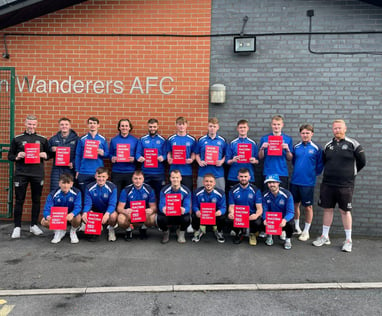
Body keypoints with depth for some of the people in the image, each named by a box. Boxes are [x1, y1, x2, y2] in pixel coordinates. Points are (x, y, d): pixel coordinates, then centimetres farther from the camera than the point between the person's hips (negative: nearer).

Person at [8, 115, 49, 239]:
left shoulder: (42, 139, 8)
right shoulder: (17, 139, 5)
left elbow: (48, 154, 13)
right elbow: (10, 155, 8)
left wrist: (45, 155, -9)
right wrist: (17, 157, -13)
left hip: (38, 174, 1)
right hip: (21, 174, -1)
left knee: (36, 200, 7)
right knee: (19, 200, 3)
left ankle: (34, 225, 20)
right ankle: (17, 227, 11)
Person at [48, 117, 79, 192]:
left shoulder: (75, 139, 4)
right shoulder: (53, 139, 13)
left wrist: (73, 163, -17)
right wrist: (52, 150, -6)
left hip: (70, 170, -2)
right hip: (56, 171, 2)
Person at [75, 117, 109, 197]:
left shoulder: (103, 139, 6)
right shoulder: (82, 139, 6)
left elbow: (107, 153, 9)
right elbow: (78, 156, 7)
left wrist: (102, 153, -13)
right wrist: (77, 170, 3)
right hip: (84, 172, 0)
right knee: (85, 195, 4)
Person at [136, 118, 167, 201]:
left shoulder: (162, 140, 6)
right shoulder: (142, 139, 9)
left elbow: (166, 154, 1)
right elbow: (138, 153, 3)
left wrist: (163, 157, -21)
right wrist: (139, 158, -19)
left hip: (159, 172, -1)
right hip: (145, 172, 1)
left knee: (159, 194, 4)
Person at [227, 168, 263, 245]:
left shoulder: (255, 190, -1)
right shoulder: (233, 190, 3)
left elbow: (259, 208, -6)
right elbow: (231, 206, 2)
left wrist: (256, 215, -30)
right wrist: (231, 213, -23)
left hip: (252, 215, -1)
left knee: (258, 222, -35)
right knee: (230, 220, -32)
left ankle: (252, 234, 7)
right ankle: (238, 232, 7)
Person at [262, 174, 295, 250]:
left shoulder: (287, 194, -18)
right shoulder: (265, 195, -9)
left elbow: (290, 212, -21)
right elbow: (265, 210, -9)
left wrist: (285, 220, -44)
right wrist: (265, 219, -34)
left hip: (284, 218, -2)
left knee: (290, 223, -34)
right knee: (264, 222, -29)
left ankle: (288, 239, 2)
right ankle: (269, 235, 9)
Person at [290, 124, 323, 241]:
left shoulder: (316, 148, -6)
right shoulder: (296, 147, 4)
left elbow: (320, 164, 2)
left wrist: (314, 173, 1)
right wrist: (297, 171, 10)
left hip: (308, 182, -3)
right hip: (295, 181, 4)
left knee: (308, 207, 5)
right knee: (295, 205, 13)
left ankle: (306, 231, 19)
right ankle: (296, 227, 31)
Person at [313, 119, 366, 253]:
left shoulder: (353, 144, -3)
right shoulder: (328, 145, 8)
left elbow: (362, 162, 3)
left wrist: (351, 173, 8)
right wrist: (331, 173, 11)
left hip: (345, 185, -3)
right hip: (327, 184, 3)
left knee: (345, 211, 3)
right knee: (328, 209, 10)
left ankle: (348, 240, 16)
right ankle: (325, 237, 21)